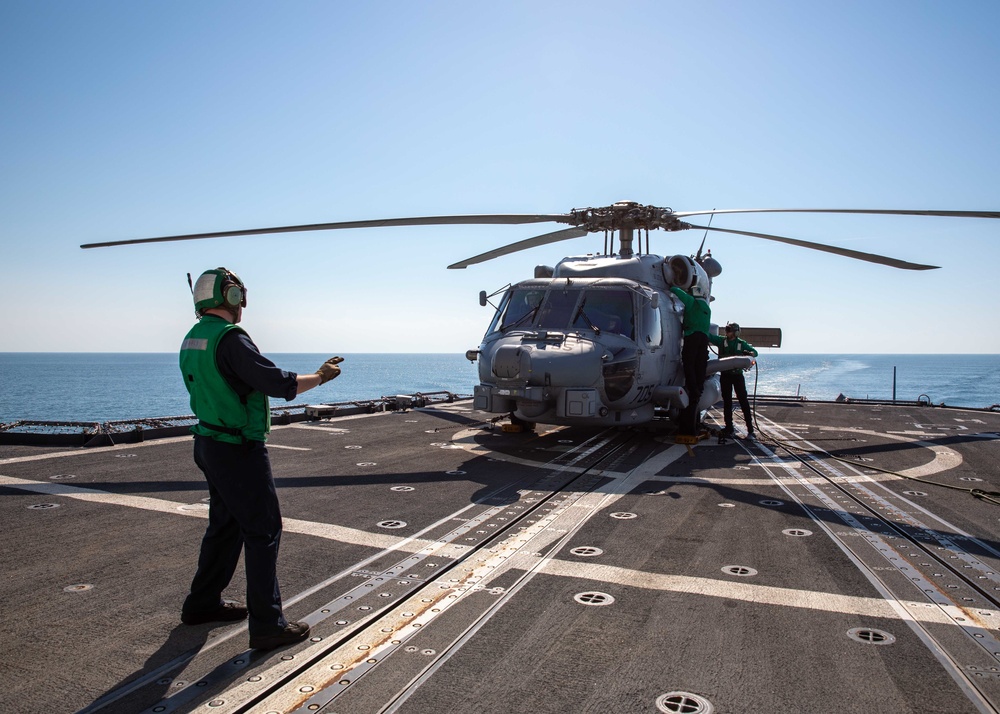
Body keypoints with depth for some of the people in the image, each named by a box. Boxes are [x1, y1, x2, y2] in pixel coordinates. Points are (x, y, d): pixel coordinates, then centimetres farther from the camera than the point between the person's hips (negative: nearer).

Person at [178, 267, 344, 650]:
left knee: (226, 524, 22)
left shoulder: (192, 339, 10)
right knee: (263, 531, -2)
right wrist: (321, 376, -8)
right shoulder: (229, 338, -20)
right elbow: (279, 383, -22)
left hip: (209, 443, 10)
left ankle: (203, 603, 35)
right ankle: (267, 625, 3)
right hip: (238, 450, -10)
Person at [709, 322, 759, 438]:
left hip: (738, 375, -1)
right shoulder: (721, 340, 5)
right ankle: (729, 428, 10)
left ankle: (750, 428, -2)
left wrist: (749, 353, -14)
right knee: (727, 402, 5)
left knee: (743, 400, -4)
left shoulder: (742, 343, 5)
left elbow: (754, 352, 7)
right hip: (725, 375, 1)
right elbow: (708, 336, 2)